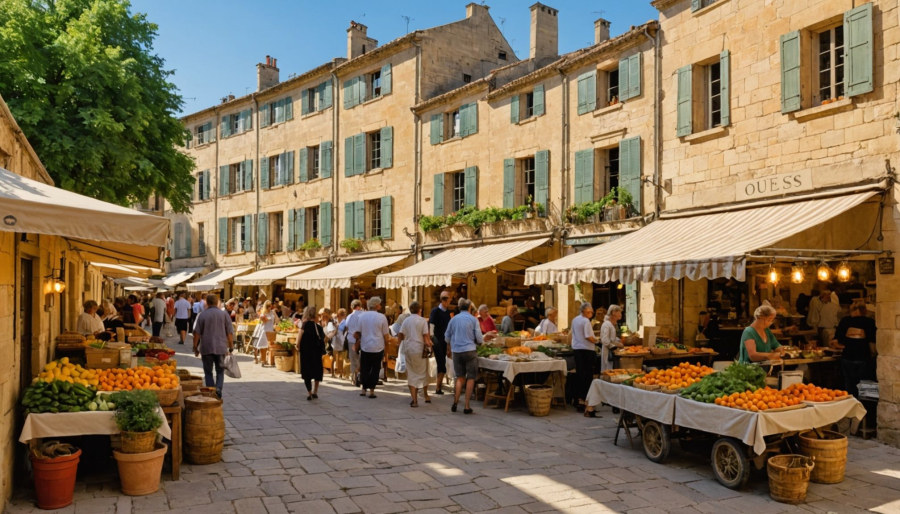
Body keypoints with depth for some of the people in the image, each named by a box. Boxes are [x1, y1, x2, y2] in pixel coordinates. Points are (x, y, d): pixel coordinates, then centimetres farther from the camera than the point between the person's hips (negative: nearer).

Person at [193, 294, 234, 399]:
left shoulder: (202, 315, -2)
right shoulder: (224, 314, 0)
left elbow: (197, 333, -2)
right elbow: (230, 332, 0)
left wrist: (195, 348, 7)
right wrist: (231, 347, 7)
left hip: (206, 348, 0)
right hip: (221, 348, 1)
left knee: (208, 372, 11)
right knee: (220, 371, 11)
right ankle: (218, 388, -10)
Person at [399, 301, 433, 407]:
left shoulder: (406, 320, 4)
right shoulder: (423, 321, -6)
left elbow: (400, 337, 3)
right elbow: (426, 337, -11)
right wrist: (430, 345, 5)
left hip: (408, 350, 2)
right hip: (419, 350, -2)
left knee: (411, 374, 8)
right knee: (423, 373, 16)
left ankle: (414, 400, 3)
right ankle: (426, 396, 28)